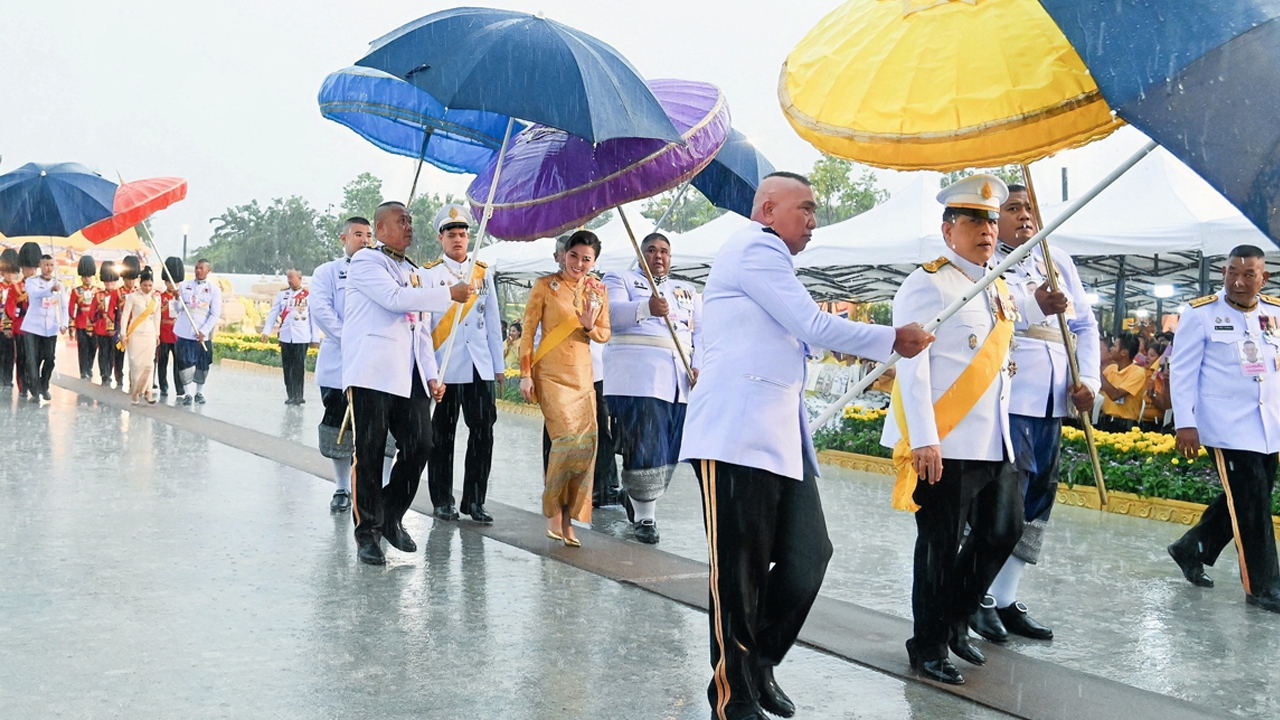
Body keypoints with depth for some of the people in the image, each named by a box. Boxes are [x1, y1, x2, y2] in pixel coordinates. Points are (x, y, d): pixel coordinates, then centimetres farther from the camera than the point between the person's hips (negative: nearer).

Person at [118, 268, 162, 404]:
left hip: (150, 334, 3)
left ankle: (146, 390, 6)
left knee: (148, 363, 0)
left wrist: (157, 334, 12)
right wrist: (123, 334, -11)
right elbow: (125, 315, -8)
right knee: (136, 363, -3)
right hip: (136, 334, -3)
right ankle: (135, 391, 7)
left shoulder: (156, 297, 4)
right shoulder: (133, 296, -8)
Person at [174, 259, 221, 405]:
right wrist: (178, 298, -13)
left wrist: (204, 331, -12)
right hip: (185, 332, 1)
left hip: (203, 334, -1)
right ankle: (186, 393, 8)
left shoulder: (214, 289, 0)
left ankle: (199, 393, 20)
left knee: (202, 365, 7)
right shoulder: (185, 285, 7)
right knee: (185, 363, 0)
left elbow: (215, 314, -3)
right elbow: (178, 309, 8)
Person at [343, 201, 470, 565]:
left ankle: (391, 517, 19)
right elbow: (394, 298, -17)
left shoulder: (414, 273, 24)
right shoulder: (366, 261, 1)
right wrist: (450, 295, -13)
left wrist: (431, 375, 12)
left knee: (419, 446, 0)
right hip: (373, 373, -7)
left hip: (410, 377, 7)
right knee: (370, 453, -3)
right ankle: (367, 532, 7)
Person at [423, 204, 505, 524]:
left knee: (483, 431, 0)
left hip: (480, 366, 3)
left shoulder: (483, 274, 12)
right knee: (443, 435, 5)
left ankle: (474, 500, 10)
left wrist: (498, 365, 11)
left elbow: (492, 321, 14)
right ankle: (442, 501, 15)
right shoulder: (429, 274, 1)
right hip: (445, 368, -3)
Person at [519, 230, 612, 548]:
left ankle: (568, 518, 10)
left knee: (587, 440, -2)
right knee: (568, 436, -18)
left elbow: (604, 334, 14)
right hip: (550, 373, -4)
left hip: (582, 375, 5)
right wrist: (525, 373, -7)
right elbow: (528, 331, -2)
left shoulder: (598, 290, 8)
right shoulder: (545, 286, -3)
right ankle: (553, 511, -1)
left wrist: (590, 327, -8)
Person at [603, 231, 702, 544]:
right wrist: (647, 308, -27)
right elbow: (612, 314, -8)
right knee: (645, 448, -10)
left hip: (680, 380, 5)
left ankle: (642, 502, 21)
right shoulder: (621, 280, 12)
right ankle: (643, 517, 2)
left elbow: (701, 333, 14)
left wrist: (700, 367, -5)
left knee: (669, 451, 4)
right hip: (637, 376, -5)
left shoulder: (688, 292, 25)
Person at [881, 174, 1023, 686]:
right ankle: (928, 647, 17)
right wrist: (924, 440, -21)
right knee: (941, 546, 1)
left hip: (995, 444, 8)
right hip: (947, 446, -8)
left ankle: (955, 620, 33)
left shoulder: (1001, 292, 16)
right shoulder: (928, 284, -8)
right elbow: (911, 363, -15)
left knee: (1004, 532, 14)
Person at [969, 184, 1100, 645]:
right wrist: (1036, 307, -35)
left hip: (1053, 403, 7)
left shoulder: (1060, 264, 16)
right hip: (1007, 401, -7)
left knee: (1036, 506, 11)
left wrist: (1089, 380, 1)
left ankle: (1006, 599, 21)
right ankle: (981, 599, 8)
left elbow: (1086, 324, 14)